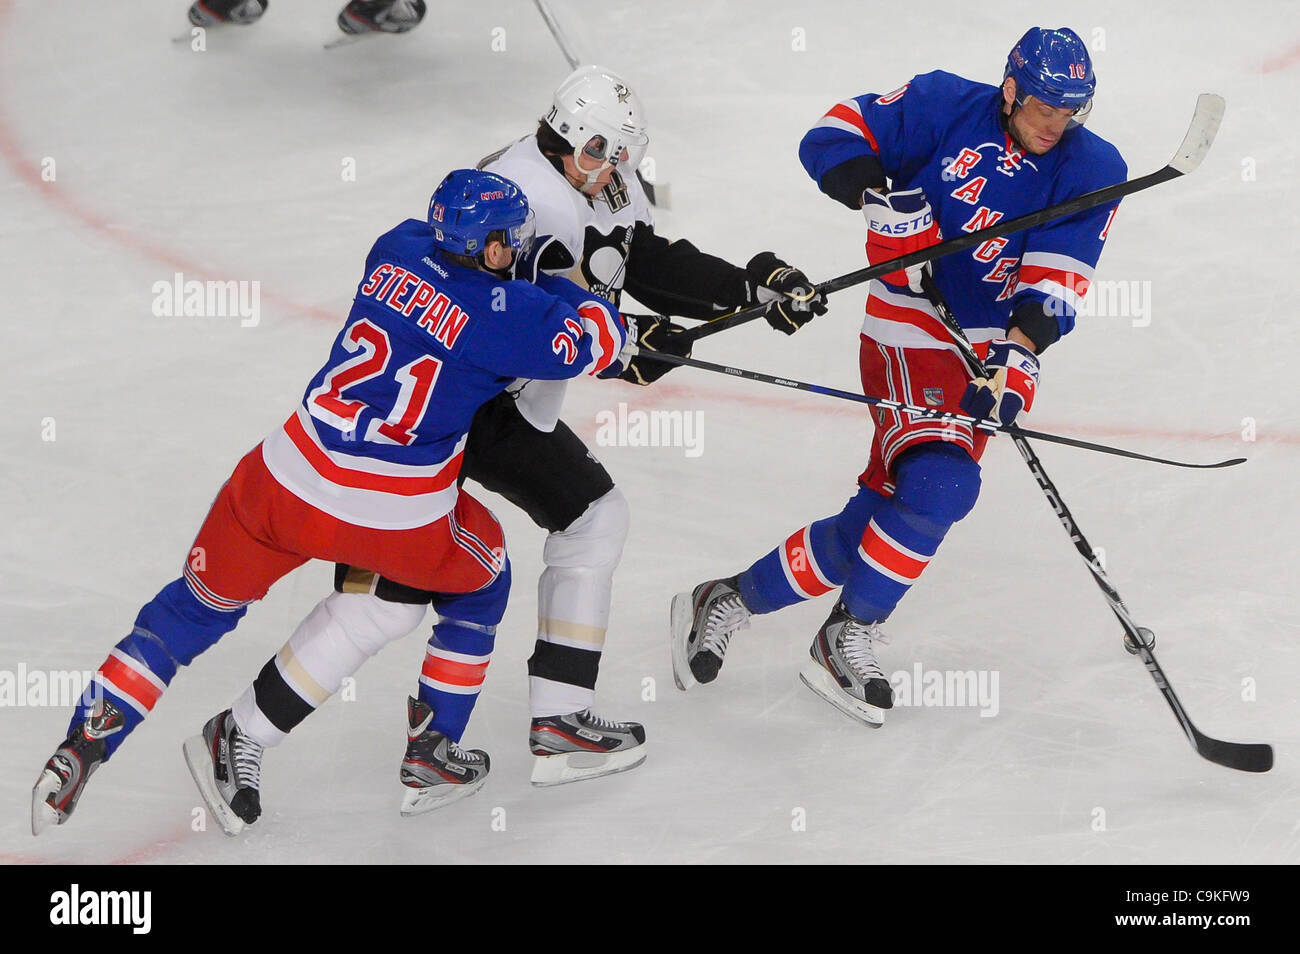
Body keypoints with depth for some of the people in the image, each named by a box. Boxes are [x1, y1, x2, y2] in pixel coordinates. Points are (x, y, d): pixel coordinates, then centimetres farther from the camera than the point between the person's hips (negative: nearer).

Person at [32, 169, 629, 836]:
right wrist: (566, 289, 12)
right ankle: (431, 757, 28)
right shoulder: (500, 311, -9)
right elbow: (600, 342, -6)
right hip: (396, 520, -4)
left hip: (289, 480, 4)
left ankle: (80, 751, 10)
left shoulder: (397, 249, 8)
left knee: (197, 607, 19)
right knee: (480, 579, 27)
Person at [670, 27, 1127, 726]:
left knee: (890, 500, -1)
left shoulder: (1093, 168, -2)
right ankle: (850, 638, -3)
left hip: (999, 347, 4)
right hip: (913, 333, -4)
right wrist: (879, 195, -25)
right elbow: (832, 139, -6)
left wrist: (1019, 352, -25)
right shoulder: (946, 107, -7)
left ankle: (734, 600, 12)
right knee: (937, 483, -21)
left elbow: (1058, 273, -11)